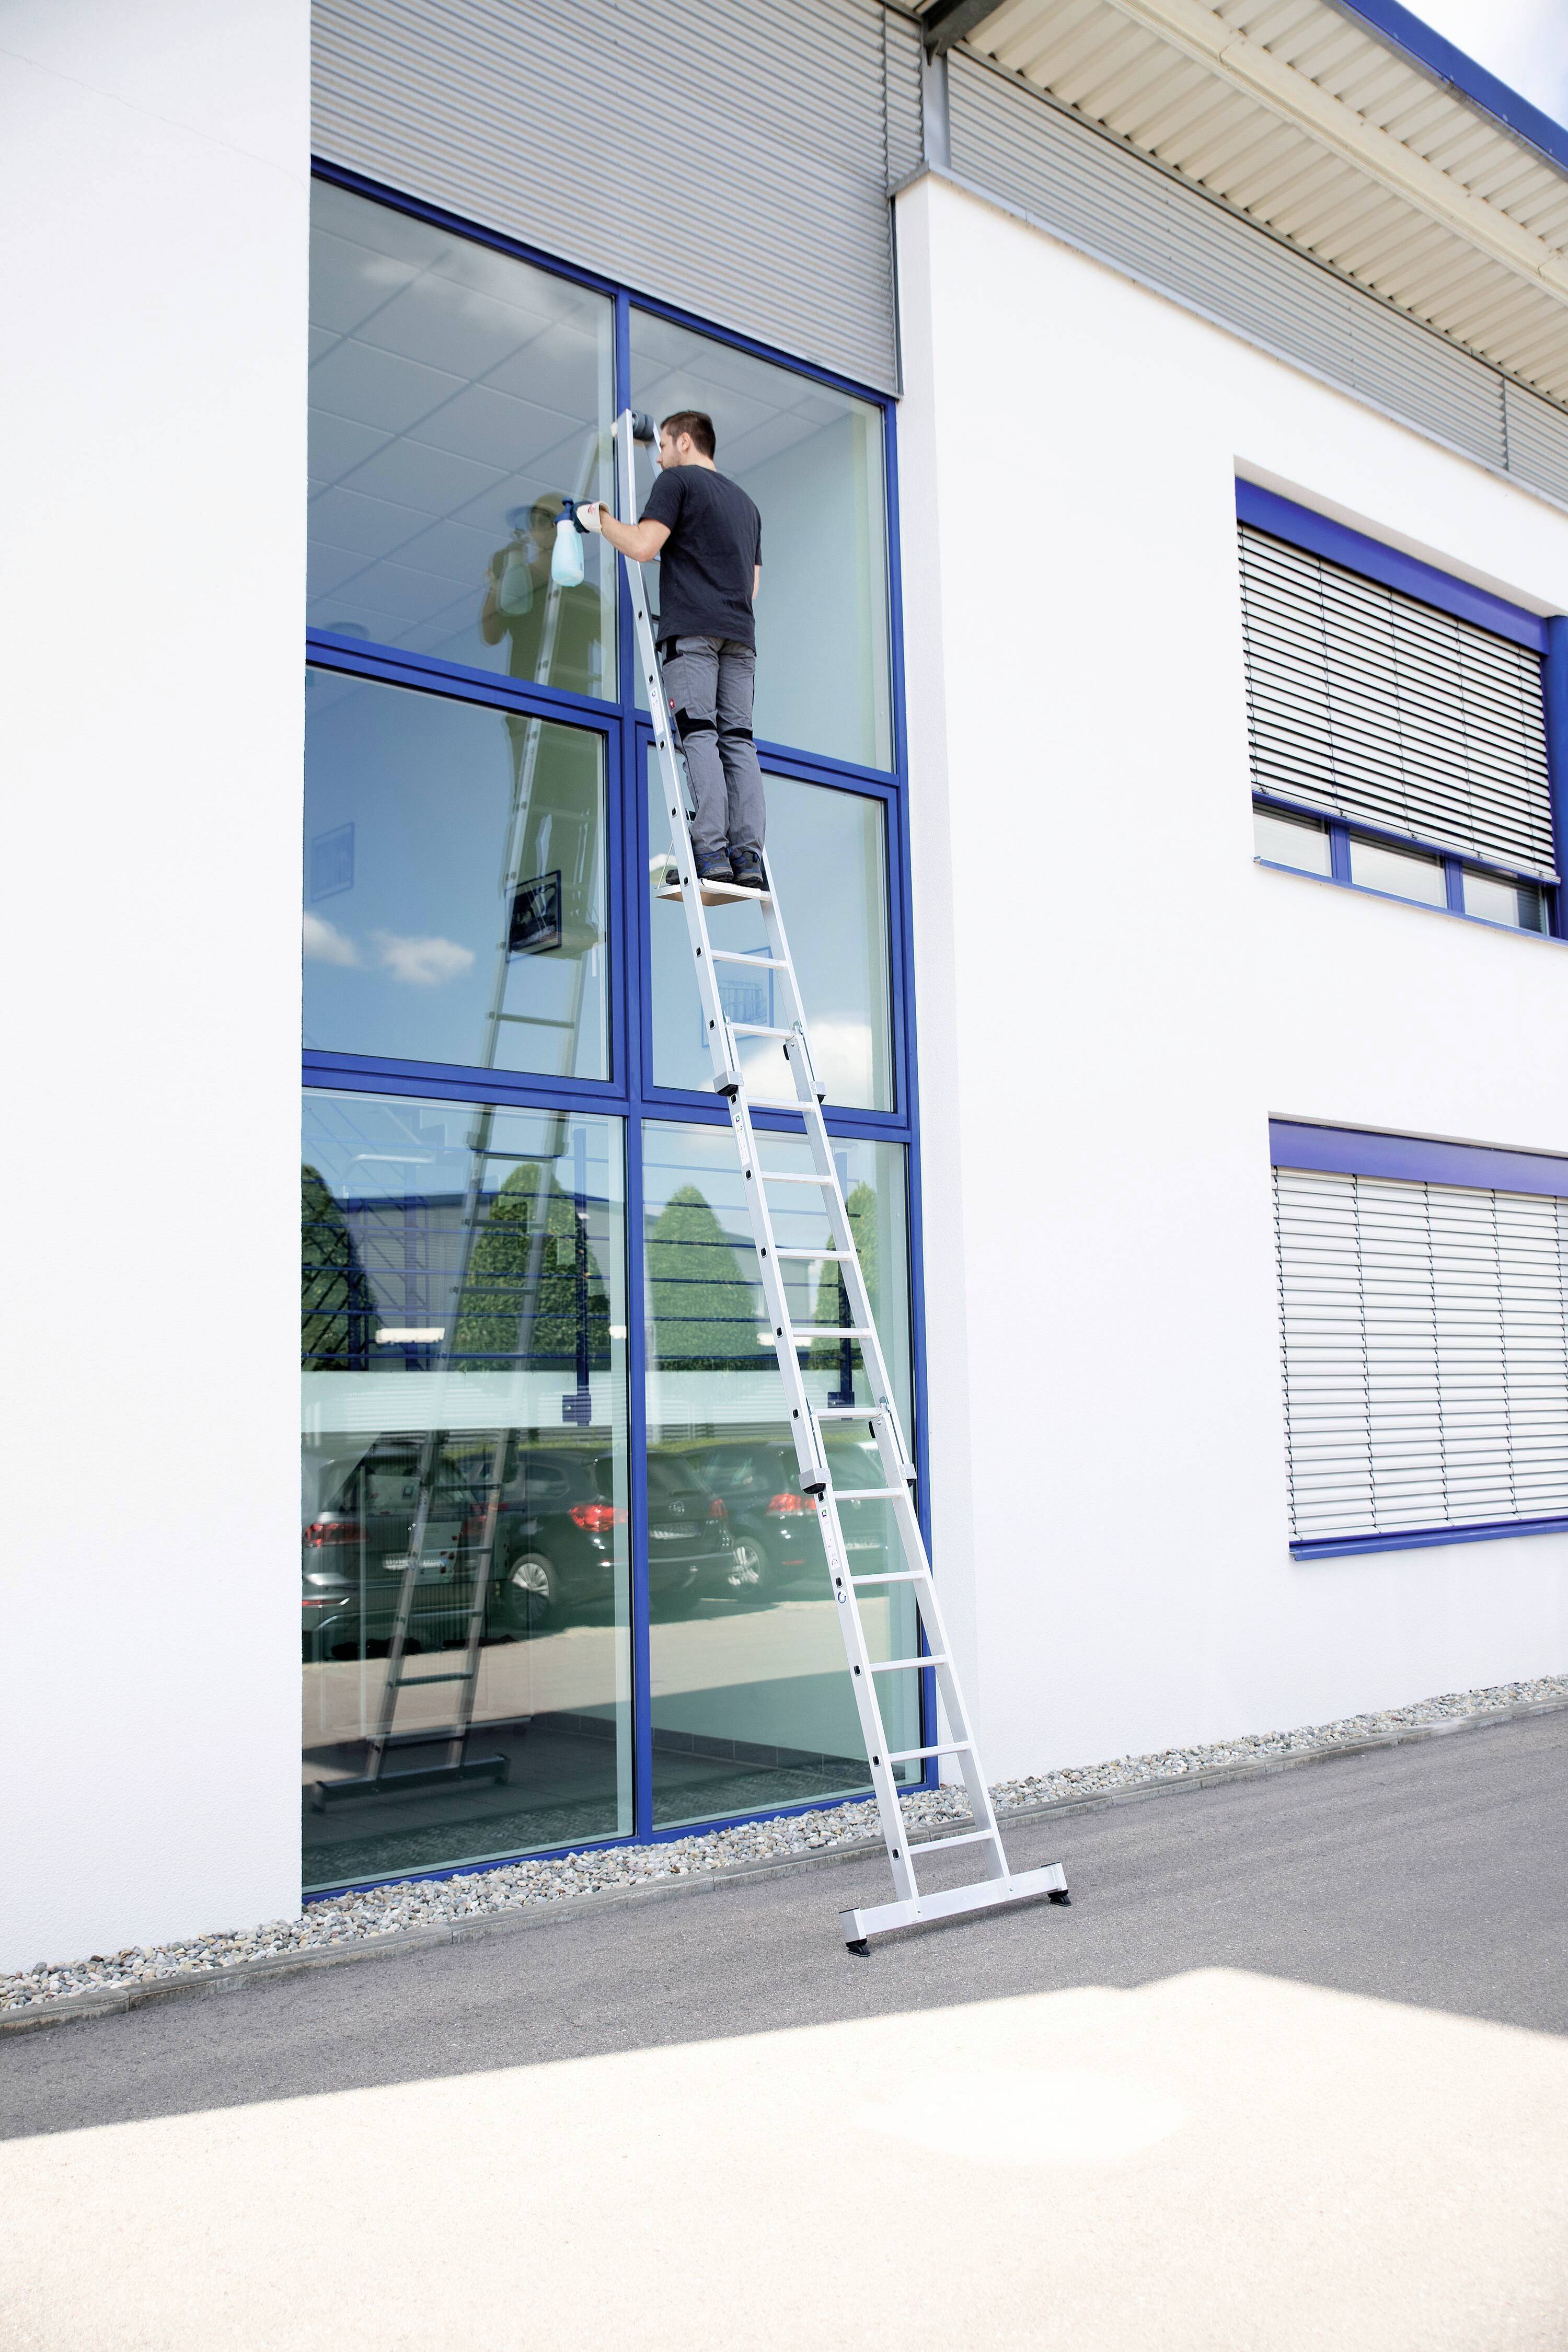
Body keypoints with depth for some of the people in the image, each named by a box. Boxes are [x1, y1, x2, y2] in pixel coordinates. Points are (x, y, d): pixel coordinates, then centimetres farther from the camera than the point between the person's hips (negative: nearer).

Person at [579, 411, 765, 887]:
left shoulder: (678, 480, 6)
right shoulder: (745, 501, 29)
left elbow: (643, 547, -7)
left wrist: (600, 520, 9)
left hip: (692, 628, -6)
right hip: (740, 633, 6)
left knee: (699, 734, -12)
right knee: (738, 738, -1)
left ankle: (711, 850, -22)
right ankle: (748, 855, -11)